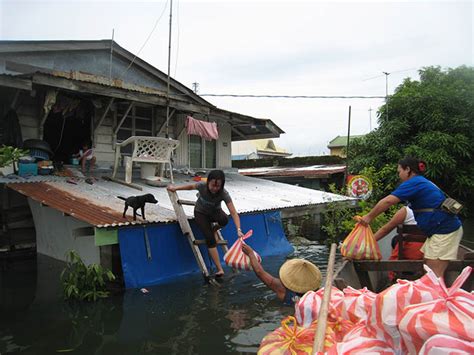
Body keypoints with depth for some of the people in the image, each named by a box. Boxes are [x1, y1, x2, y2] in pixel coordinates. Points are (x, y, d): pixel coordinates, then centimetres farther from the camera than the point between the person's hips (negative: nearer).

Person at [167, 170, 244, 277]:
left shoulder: (224, 194, -33)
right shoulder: (202, 185, -30)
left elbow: (233, 212, -37)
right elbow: (191, 186, -6)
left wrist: (238, 230, -48)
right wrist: (176, 188, -5)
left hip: (215, 211, 1)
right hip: (201, 213, 0)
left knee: (224, 220, -36)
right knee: (210, 238, -20)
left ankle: (214, 229, 1)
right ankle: (220, 270, -13)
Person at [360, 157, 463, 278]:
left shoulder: (414, 182, -12)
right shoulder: (423, 182, 19)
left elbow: (388, 201, -20)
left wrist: (369, 217, -11)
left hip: (445, 230, -10)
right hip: (441, 229, 10)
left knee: (434, 276, -7)